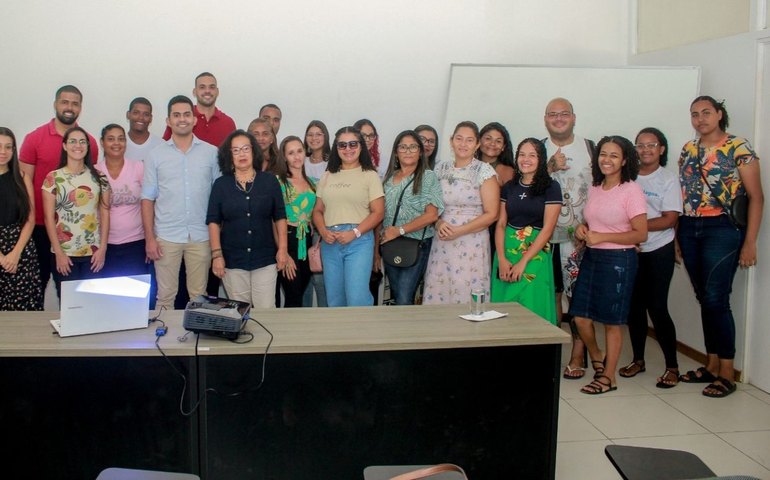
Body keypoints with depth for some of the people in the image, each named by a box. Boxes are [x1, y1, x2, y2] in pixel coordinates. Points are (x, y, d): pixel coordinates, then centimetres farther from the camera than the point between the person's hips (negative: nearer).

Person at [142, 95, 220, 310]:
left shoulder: (211, 153, 3)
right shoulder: (155, 156, 3)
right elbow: (148, 199, 3)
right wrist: (149, 238, -3)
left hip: (201, 236, 0)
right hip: (166, 236, 0)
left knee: (199, 296, 8)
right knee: (165, 296, 5)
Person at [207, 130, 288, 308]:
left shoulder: (269, 181, 4)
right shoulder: (221, 184, 4)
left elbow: (280, 217, 5)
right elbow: (213, 221, 2)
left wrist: (282, 248, -1)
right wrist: (216, 254, -5)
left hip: (265, 260, 0)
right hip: (232, 261, 0)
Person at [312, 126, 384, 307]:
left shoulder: (369, 175, 2)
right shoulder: (327, 176, 14)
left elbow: (378, 212, -3)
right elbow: (318, 210, 15)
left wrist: (354, 233, -14)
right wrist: (323, 231, -5)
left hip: (359, 241, -4)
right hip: (330, 242, 4)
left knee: (356, 297, -12)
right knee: (334, 298, 9)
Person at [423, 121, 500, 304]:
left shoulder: (484, 171, -2)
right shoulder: (441, 169, 11)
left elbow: (491, 214, -6)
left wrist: (459, 231, -13)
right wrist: (439, 224, -6)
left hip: (472, 245, -3)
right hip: (442, 244, 4)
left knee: (467, 297, -5)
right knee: (437, 294, 0)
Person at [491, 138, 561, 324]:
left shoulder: (551, 187, -3)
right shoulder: (509, 187, 11)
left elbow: (548, 228, -8)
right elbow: (501, 224, 6)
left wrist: (523, 262, -12)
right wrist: (501, 259, -7)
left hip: (535, 255, -4)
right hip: (506, 251, 4)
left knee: (531, 310, -3)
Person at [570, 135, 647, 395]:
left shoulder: (631, 191, -12)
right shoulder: (594, 189, 8)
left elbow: (641, 234, -15)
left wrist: (602, 237, -19)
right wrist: (582, 228, 1)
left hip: (618, 260, -6)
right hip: (591, 257, 7)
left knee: (612, 321, 4)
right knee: (580, 315, 7)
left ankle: (608, 377, 18)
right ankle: (597, 359, 33)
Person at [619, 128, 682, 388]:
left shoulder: (668, 179, -4)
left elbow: (670, 219, -10)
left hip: (659, 251, -3)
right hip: (631, 250, 3)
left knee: (657, 306, -6)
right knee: (634, 305, 9)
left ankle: (672, 366, 5)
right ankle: (638, 359, 23)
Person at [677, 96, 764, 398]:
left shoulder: (738, 147, -5)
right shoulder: (688, 150, 12)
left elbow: (756, 197, -6)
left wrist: (750, 243, -11)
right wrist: (677, 237, 12)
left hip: (722, 229, -5)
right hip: (689, 230, 6)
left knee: (716, 299, -8)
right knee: (704, 299, 10)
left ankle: (727, 373, 1)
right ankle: (711, 365, 20)